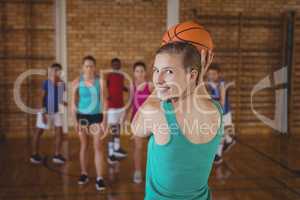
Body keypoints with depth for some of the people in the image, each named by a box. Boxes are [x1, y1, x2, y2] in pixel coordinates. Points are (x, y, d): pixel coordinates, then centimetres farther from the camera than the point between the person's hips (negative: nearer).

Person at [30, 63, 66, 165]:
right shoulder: (46, 82, -15)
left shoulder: (62, 83, 0)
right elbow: (42, 98, -14)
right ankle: (35, 154, 18)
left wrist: (63, 102, -4)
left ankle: (57, 155, 6)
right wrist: (43, 113, -18)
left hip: (56, 111, 5)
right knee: (39, 131, 6)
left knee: (59, 131, -2)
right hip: (46, 111, -5)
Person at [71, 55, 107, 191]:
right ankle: (84, 174, 25)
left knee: (98, 147, -4)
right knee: (84, 146, 12)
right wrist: (75, 120, -4)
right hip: (82, 116, 1)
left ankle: (99, 178, -2)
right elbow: (73, 103, 1)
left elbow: (104, 101, -3)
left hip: (97, 116, -1)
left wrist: (104, 120, -7)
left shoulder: (100, 81, -6)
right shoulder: (77, 82, -2)